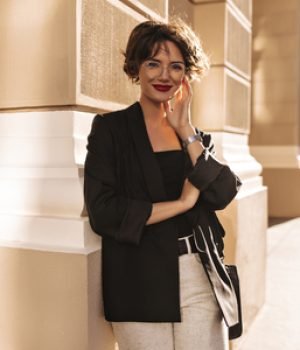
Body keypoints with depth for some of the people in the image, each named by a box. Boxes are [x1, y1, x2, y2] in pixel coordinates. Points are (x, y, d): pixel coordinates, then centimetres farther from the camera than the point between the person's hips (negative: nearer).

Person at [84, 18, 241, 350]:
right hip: (140, 284, -3)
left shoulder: (194, 133, 10)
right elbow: (102, 212, -14)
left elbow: (222, 194, -4)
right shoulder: (110, 128, -5)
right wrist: (181, 202, -10)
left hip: (200, 278, 4)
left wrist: (185, 130, -8)